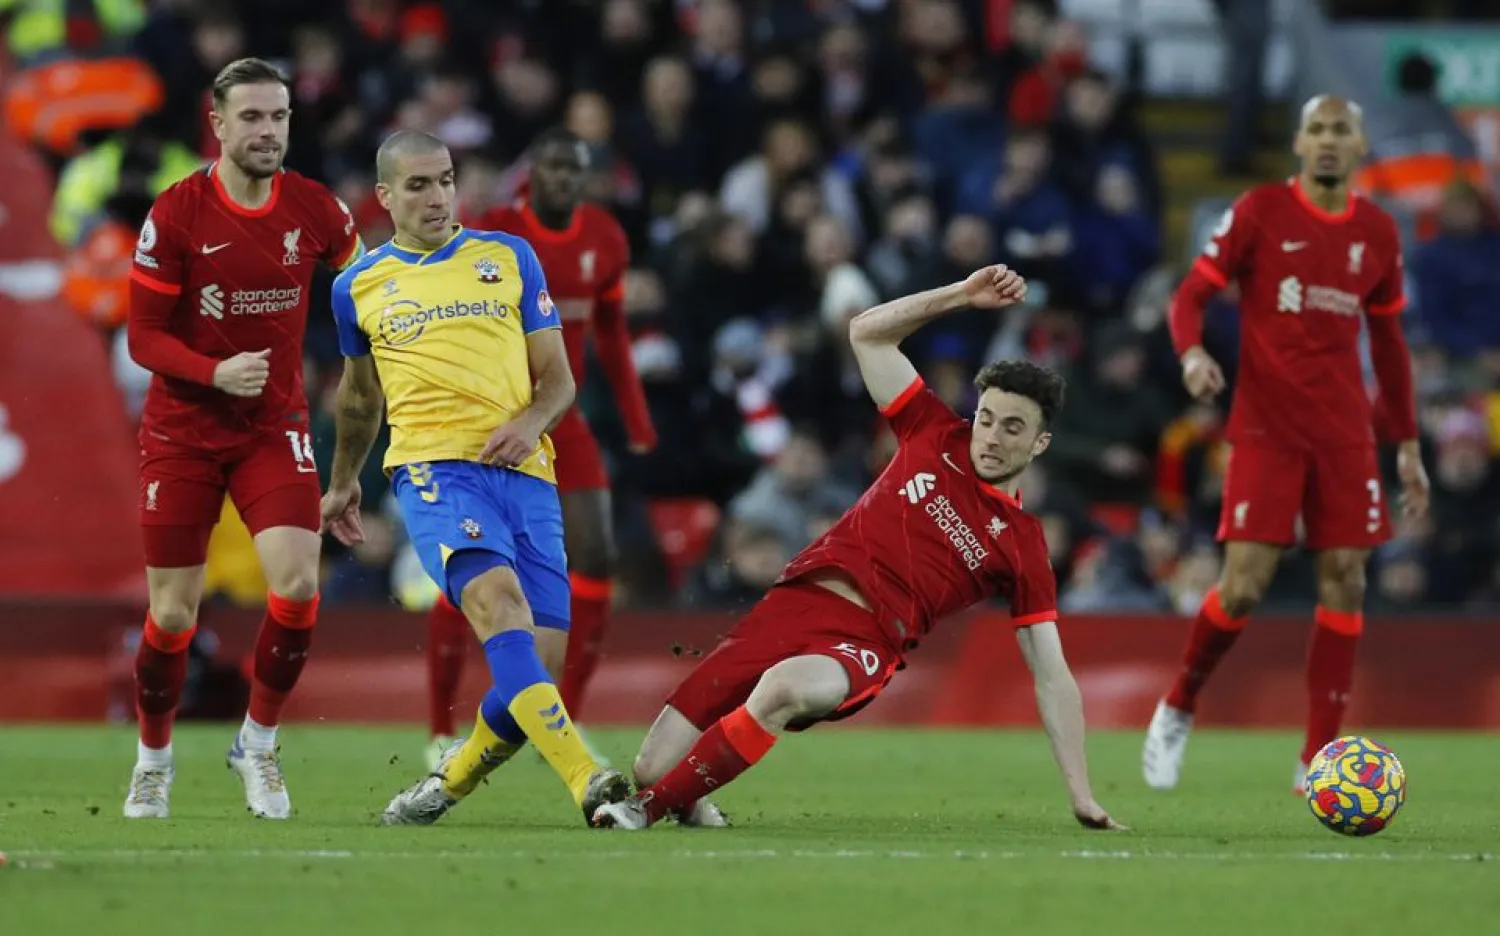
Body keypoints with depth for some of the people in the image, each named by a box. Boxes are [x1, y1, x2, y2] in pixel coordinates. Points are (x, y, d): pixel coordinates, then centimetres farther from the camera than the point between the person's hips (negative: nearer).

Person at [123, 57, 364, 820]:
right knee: (173, 614, 1)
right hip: (183, 433, -2)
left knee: (298, 586, -17)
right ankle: (153, 758, 25)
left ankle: (257, 743, 4)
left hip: (275, 428, 2)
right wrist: (216, 371, -26)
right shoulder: (175, 215, -12)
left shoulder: (314, 209, -3)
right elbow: (143, 336, -10)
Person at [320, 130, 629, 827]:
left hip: (524, 473, 2)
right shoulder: (359, 286, 15)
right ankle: (590, 783, -43)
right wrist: (343, 480, 40)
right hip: (433, 467, -2)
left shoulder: (510, 258, 15)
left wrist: (531, 421, -6)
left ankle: (446, 784, 19)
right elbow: (359, 393, 32)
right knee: (500, 602, -30)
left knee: (537, 660, -8)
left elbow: (557, 377, 15)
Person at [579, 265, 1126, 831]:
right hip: (798, 599, 3)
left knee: (783, 688, -41)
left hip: (864, 644, -3)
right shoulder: (936, 436, 13)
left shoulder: (1023, 547, 6)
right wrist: (962, 296, 7)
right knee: (653, 764, -10)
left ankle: (651, 806, -27)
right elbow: (867, 333, 18)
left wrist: (1083, 798, 1)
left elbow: (1052, 678, 6)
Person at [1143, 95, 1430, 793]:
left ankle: (1318, 760, 1)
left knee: (1344, 579, -4)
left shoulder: (1377, 233, 9)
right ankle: (1177, 711, 13)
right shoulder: (1260, 212, -2)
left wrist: (1408, 444, 17)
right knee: (1244, 585, -12)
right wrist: (1192, 352, -25)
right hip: (1266, 428, -4)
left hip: (1345, 433, 4)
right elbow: (1190, 295, -3)